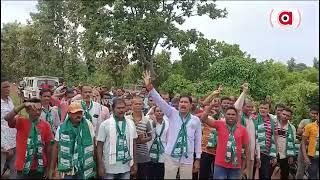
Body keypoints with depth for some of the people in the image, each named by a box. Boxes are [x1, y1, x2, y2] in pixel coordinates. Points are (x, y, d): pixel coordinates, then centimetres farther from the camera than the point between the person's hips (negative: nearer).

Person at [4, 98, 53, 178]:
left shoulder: (45, 125, -4)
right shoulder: (21, 122, -7)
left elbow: (48, 146, 1)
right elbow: (7, 118, -28)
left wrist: (48, 167, 4)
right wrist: (23, 105, -36)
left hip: (40, 167, 2)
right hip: (23, 167, -1)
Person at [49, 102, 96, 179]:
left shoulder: (88, 124, -5)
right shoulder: (61, 128, -4)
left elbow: (93, 145, 1)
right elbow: (56, 147, 3)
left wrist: (95, 163, 3)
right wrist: (52, 168, 4)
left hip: (85, 169, 0)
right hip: (67, 169, 0)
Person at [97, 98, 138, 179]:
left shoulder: (131, 124, 3)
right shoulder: (105, 124, -7)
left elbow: (133, 144, 9)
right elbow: (99, 146, -5)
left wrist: (134, 162, 8)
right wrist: (100, 165, -9)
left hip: (126, 167, 3)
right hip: (110, 168, -3)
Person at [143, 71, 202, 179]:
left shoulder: (196, 120, 1)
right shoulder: (172, 114, 0)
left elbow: (198, 140, 6)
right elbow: (160, 101, -12)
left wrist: (198, 158, 7)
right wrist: (149, 87, -25)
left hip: (187, 158, 1)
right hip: (171, 156, 0)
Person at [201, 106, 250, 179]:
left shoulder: (242, 129, 0)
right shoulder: (219, 125, -1)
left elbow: (247, 148, 5)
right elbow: (203, 119, -8)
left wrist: (247, 167, 5)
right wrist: (212, 105, -15)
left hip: (235, 167, 1)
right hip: (220, 166, -1)